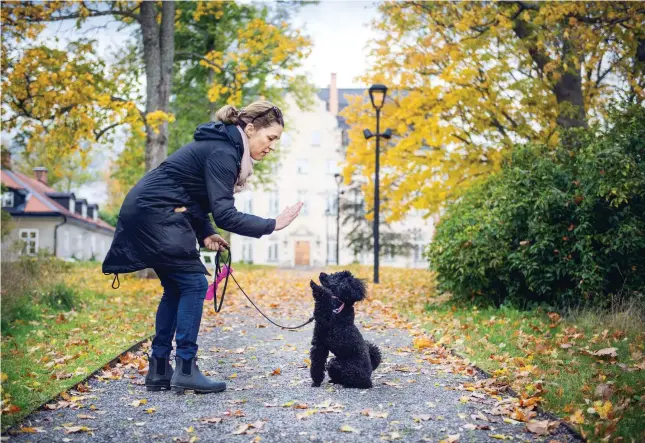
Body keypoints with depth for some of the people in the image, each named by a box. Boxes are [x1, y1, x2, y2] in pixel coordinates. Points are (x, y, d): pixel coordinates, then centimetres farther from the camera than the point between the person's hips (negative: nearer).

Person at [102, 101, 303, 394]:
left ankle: (159, 370, 16)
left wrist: (206, 234, 3)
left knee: (176, 288, 13)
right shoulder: (222, 153, -18)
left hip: (144, 213, 10)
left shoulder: (221, 146, 13)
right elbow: (225, 215, -25)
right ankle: (185, 370, -4)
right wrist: (272, 225, -22)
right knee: (193, 283, -7)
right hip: (155, 214, -10)